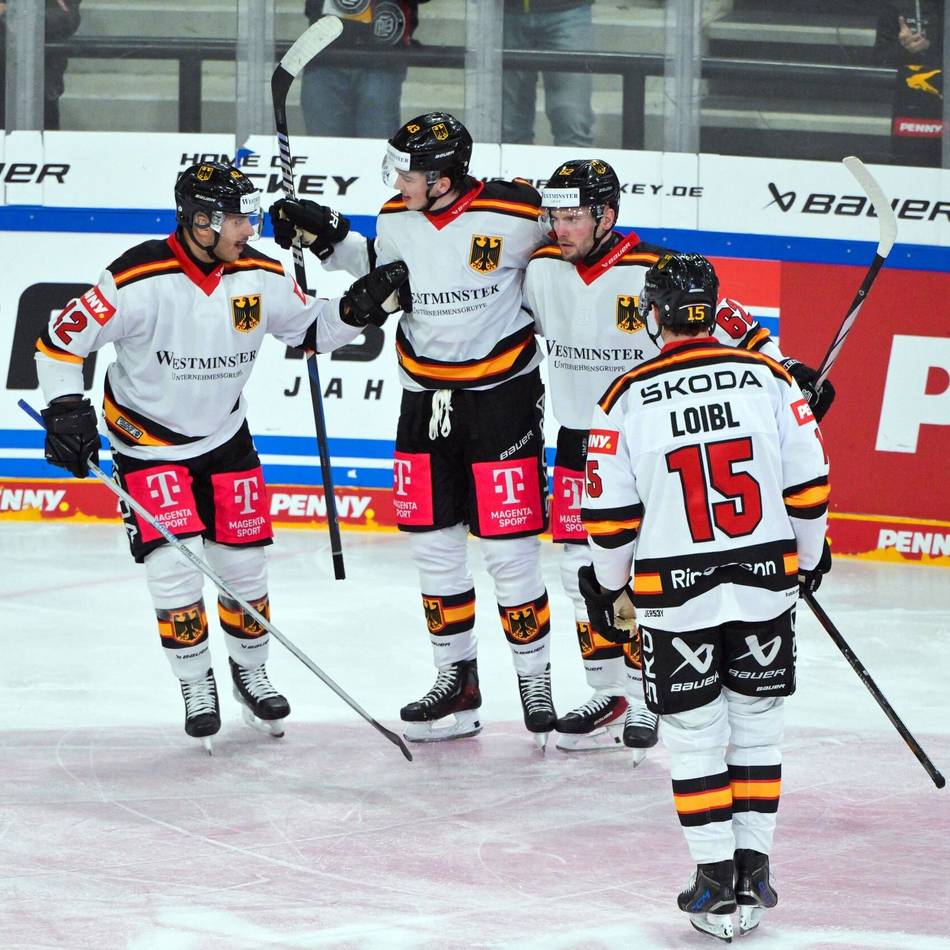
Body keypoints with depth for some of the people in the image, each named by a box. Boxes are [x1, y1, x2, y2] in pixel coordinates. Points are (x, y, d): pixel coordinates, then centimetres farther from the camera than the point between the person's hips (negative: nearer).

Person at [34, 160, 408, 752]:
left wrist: (355, 311, -12)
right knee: (174, 564, -12)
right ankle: (196, 683, 6)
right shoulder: (140, 279, -26)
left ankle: (251, 670, 29)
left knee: (244, 559, 7)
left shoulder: (261, 276, -11)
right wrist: (66, 409, -29)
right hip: (147, 439, -4)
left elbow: (309, 328, 5)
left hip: (225, 436, 4)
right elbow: (62, 340, -20)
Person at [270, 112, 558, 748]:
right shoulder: (398, 219, -2)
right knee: (434, 545, 8)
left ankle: (537, 683, 9)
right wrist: (324, 235, 6)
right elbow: (379, 269, 18)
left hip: (502, 393, -5)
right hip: (425, 396, 5)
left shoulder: (514, 214, -18)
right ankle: (457, 683, 20)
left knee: (510, 548, -5)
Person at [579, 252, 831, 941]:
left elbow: (611, 514, -3)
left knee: (695, 737, 8)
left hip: (676, 597, -2)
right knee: (757, 728, 14)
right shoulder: (768, 379, -4)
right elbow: (809, 485, 1)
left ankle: (716, 882, 6)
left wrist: (607, 583, 14)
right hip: (765, 585, 2)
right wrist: (811, 555, 18)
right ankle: (754, 871, 15)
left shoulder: (628, 398, -7)